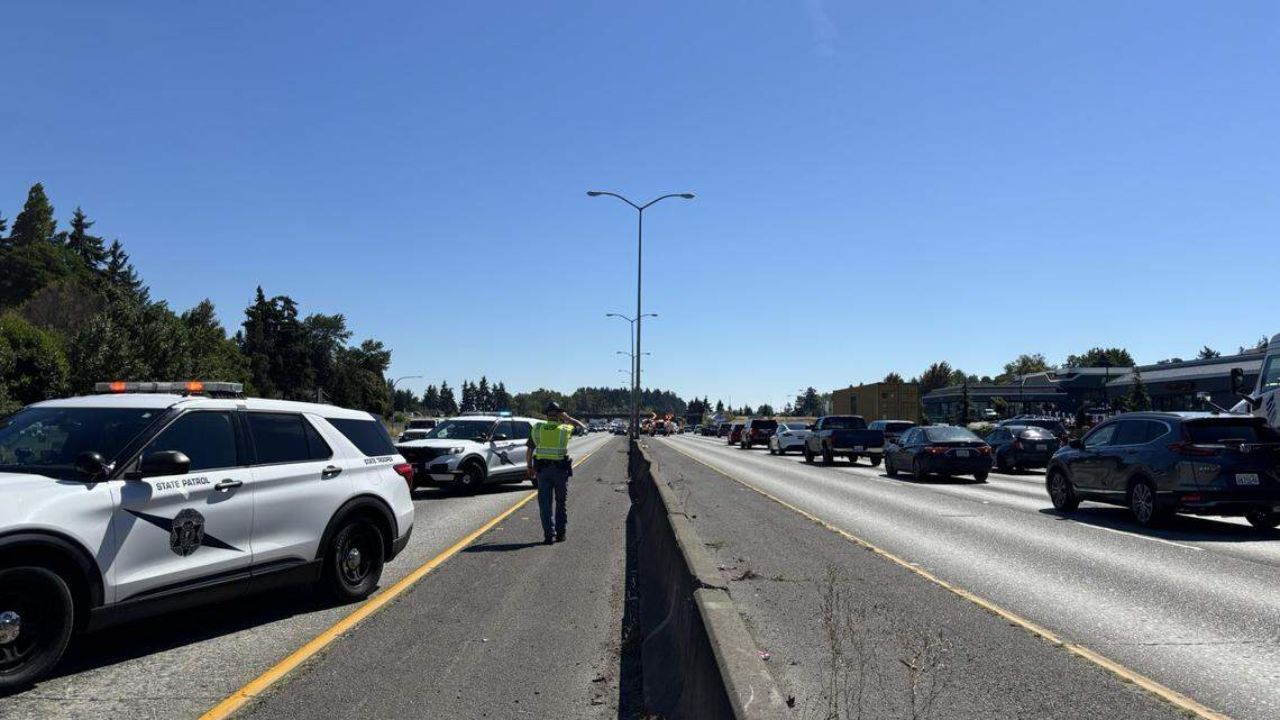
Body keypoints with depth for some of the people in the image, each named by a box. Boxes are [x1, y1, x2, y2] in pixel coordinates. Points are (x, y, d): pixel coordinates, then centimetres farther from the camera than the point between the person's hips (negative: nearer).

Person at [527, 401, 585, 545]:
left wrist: (530, 467, 19)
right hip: (561, 469, -1)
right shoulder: (565, 428, -1)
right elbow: (582, 427, 16)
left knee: (545, 504, 4)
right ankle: (560, 533, 16)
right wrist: (567, 418, 19)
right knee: (561, 503, 14)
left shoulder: (537, 428, 4)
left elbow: (530, 450, 9)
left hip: (542, 469, 1)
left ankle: (549, 534, -3)